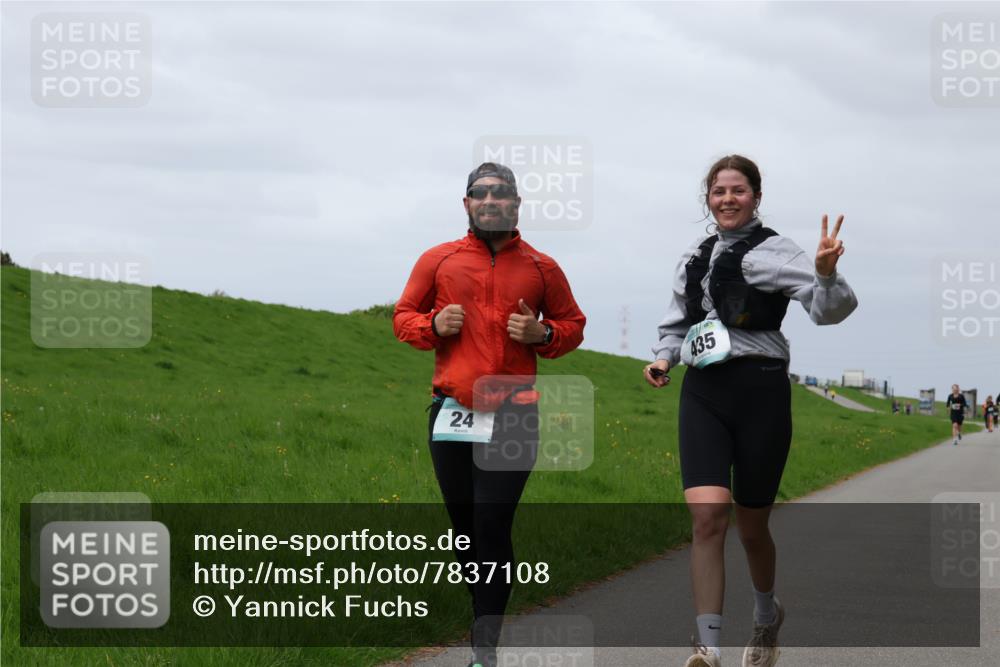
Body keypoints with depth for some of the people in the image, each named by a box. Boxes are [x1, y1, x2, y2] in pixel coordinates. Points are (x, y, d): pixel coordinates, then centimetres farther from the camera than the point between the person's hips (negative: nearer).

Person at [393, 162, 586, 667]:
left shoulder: (541, 269, 7)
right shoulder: (438, 261, 8)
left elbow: (573, 325, 17)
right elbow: (403, 317, 15)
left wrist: (543, 334, -4)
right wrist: (434, 326, -6)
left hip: (513, 420, -2)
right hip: (452, 415, 2)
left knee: (492, 530, -10)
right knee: (465, 531, 8)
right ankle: (487, 616, 27)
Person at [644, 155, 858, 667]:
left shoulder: (771, 250, -3)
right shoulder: (694, 258, 14)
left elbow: (828, 309, -13)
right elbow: (676, 324, 27)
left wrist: (826, 274, -34)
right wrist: (664, 357, 6)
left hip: (759, 391, -3)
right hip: (702, 393, 3)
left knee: (751, 526, 9)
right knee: (707, 514, -15)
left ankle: (766, 615, 39)